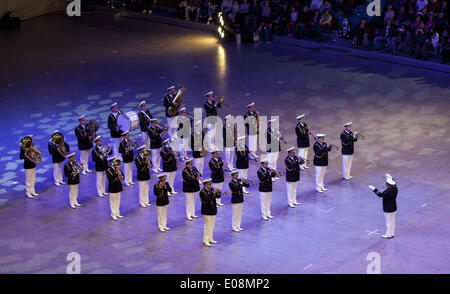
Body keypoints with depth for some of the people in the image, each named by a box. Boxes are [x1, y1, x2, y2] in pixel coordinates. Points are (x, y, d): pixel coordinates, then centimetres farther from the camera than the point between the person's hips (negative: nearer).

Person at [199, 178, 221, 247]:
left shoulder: (212, 190, 6)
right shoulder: (202, 192, -15)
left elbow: (218, 197, 5)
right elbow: (206, 200, -29)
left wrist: (218, 193, -16)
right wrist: (213, 193, -31)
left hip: (213, 211, 7)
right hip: (206, 212, -7)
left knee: (212, 225, 13)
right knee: (207, 226, -4)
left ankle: (210, 239, 24)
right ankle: (205, 240, 3)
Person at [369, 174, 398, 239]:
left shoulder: (388, 192, -29)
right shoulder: (395, 189, -3)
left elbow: (380, 194, -37)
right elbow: (394, 184, 18)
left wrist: (374, 189, -33)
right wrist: (390, 178, 28)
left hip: (388, 210, -9)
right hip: (394, 208, 9)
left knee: (389, 222, 3)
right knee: (392, 221, 19)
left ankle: (388, 235, 14)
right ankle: (392, 233, 30)